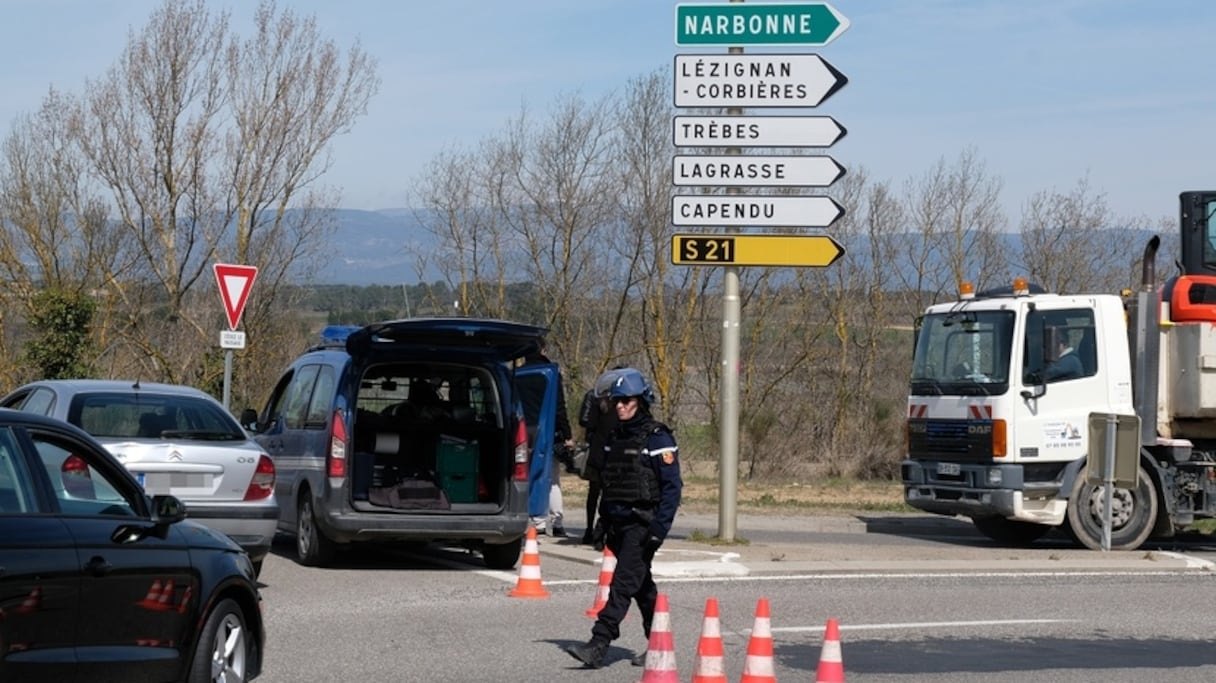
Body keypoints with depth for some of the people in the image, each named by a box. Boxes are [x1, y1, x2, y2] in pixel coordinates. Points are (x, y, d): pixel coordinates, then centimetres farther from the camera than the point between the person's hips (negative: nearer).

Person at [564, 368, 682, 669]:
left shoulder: (657, 439, -10)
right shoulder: (615, 438, 13)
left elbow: (672, 487, -13)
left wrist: (659, 528, -20)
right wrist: (602, 523, 18)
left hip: (642, 525, -8)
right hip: (619, 525, 8)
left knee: (623, 584, -13)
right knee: (642, 586, 14)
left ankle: (598, 646, -20)